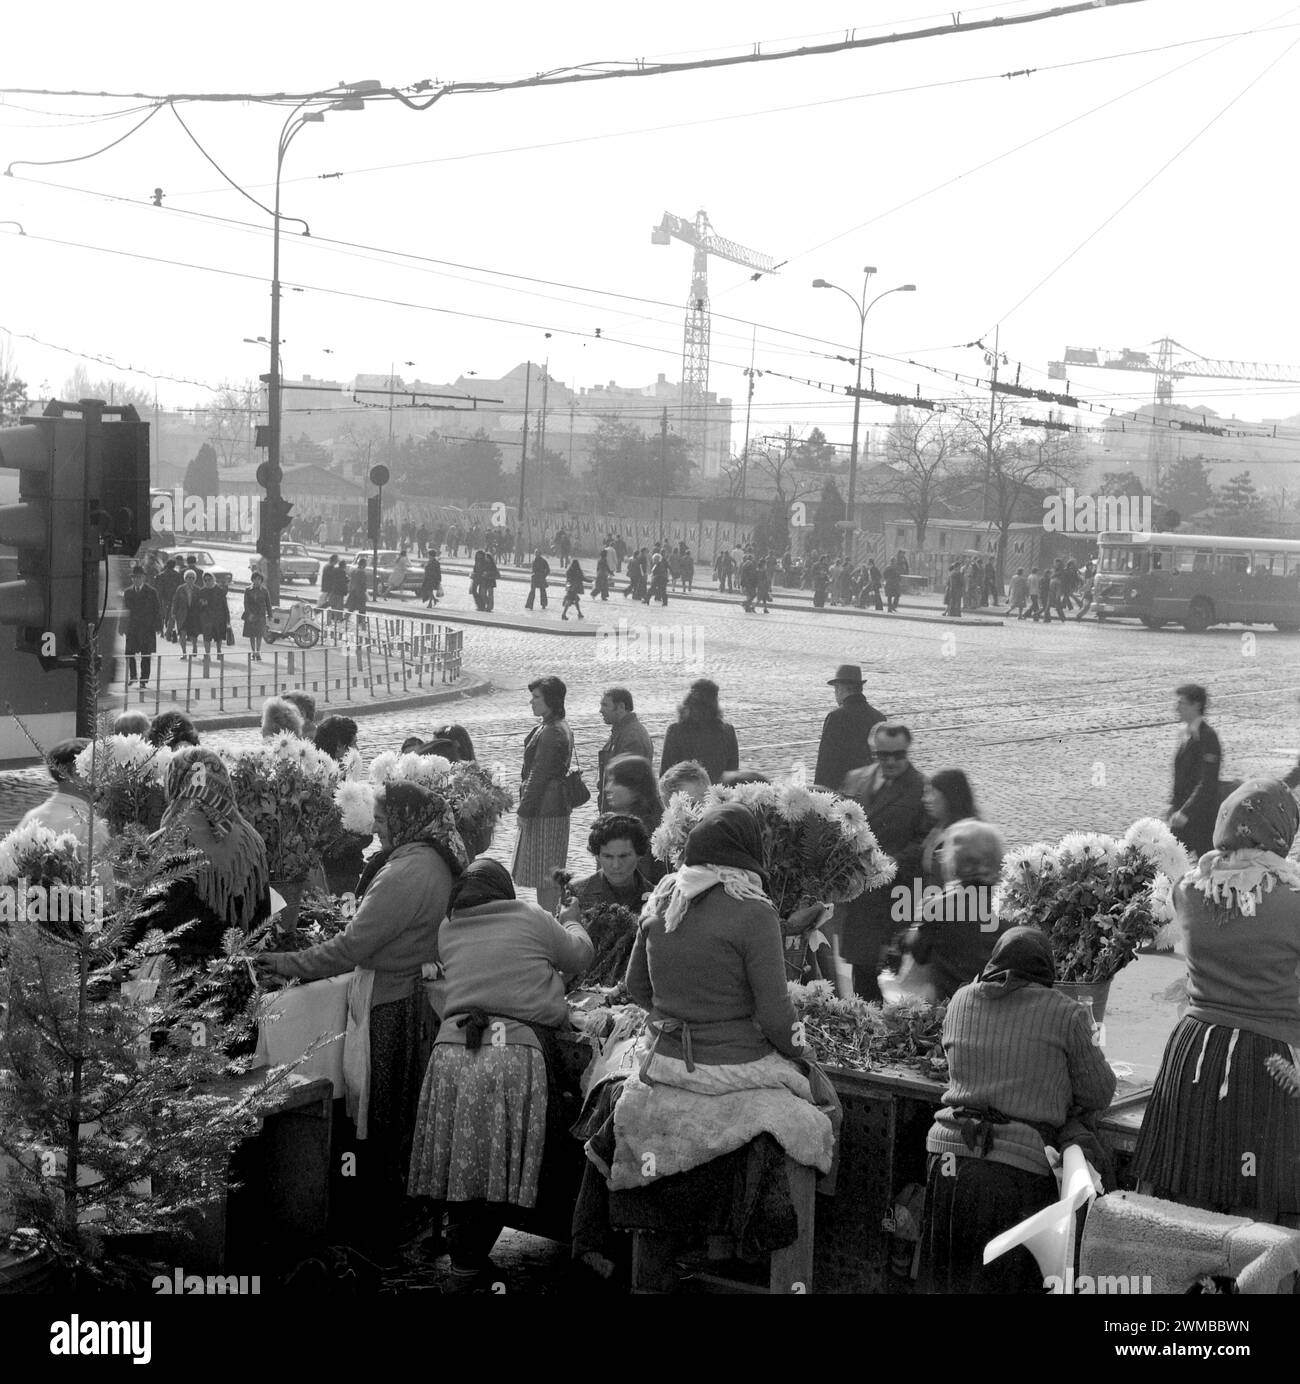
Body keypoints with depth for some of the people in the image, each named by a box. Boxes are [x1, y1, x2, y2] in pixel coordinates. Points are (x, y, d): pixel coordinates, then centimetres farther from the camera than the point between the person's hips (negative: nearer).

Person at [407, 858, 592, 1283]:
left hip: (451, 1052, 4)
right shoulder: (530, 918, 7)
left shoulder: (448, 930, 16)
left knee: (460, 1162, 11)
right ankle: (470, 1264, 9)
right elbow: (578, 957, 19)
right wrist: (572, 921, 40)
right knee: (500, 1166, 5)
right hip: (517, 1050, -4)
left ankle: (462, 1258, 17)